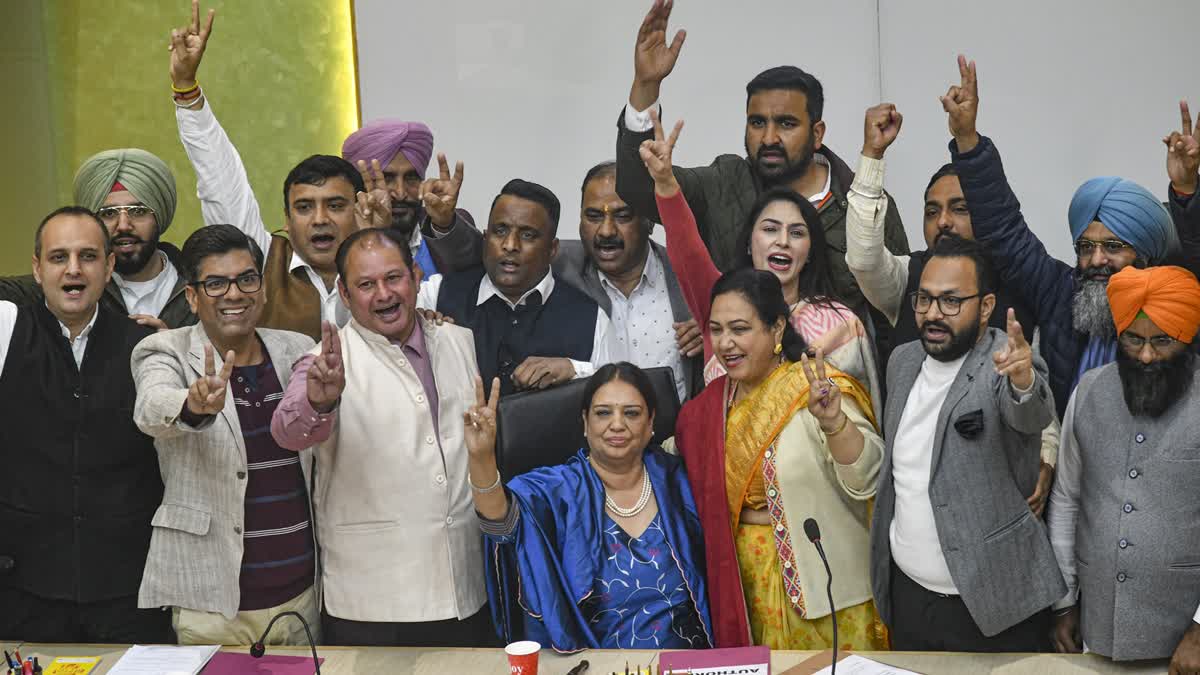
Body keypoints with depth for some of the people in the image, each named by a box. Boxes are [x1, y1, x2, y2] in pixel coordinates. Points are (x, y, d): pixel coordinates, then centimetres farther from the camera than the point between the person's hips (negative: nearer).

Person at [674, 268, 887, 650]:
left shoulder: (817, 392, -14)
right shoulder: (710, 404, 5)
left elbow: (865, 478, -29)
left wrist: (833, 422, -45)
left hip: (819, 586, -5)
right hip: (743, 586, 5)